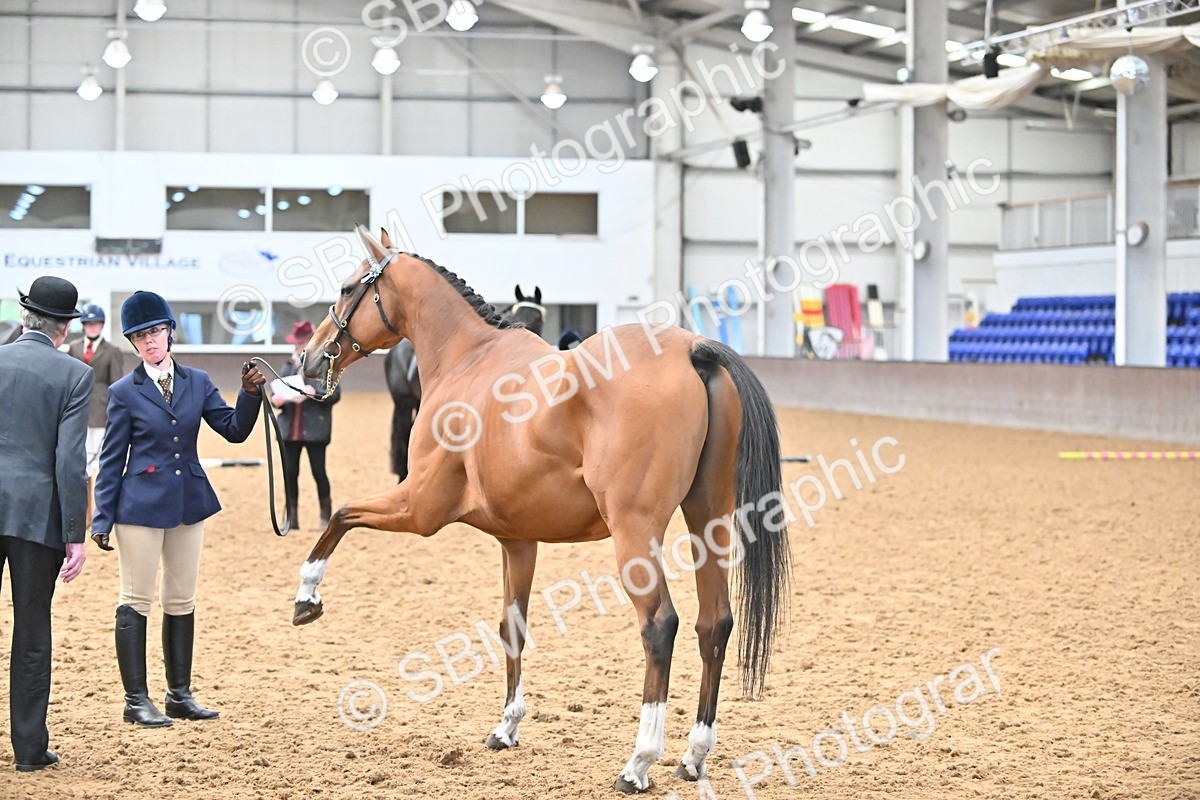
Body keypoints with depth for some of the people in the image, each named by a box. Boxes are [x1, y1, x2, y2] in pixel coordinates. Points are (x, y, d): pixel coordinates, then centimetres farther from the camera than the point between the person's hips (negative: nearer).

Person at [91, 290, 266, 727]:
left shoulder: (197, 382, 6)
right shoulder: (124, 392, -5)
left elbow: (235, 430, 3)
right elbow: (111, 460, -4)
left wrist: (250, 394, -14)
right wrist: (102, 519, -7)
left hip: (189, 503, 5)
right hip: (140, 506, -5)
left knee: (182, 602, 11)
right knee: (136, 602, 0)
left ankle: (180, 695, 20)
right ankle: (136, 700, 6)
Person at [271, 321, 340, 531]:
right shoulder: (289, 366, 13)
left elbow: (335, 393, -6)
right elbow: (278, 390, 15)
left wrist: (315, 392, -22)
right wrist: (276, 400, -7)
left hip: (315, 428, -4)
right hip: (290, 428, 4)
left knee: (318, 471, -1)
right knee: (289, 472, 4)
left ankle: (326, 515, 10)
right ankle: (292, 517, 12)